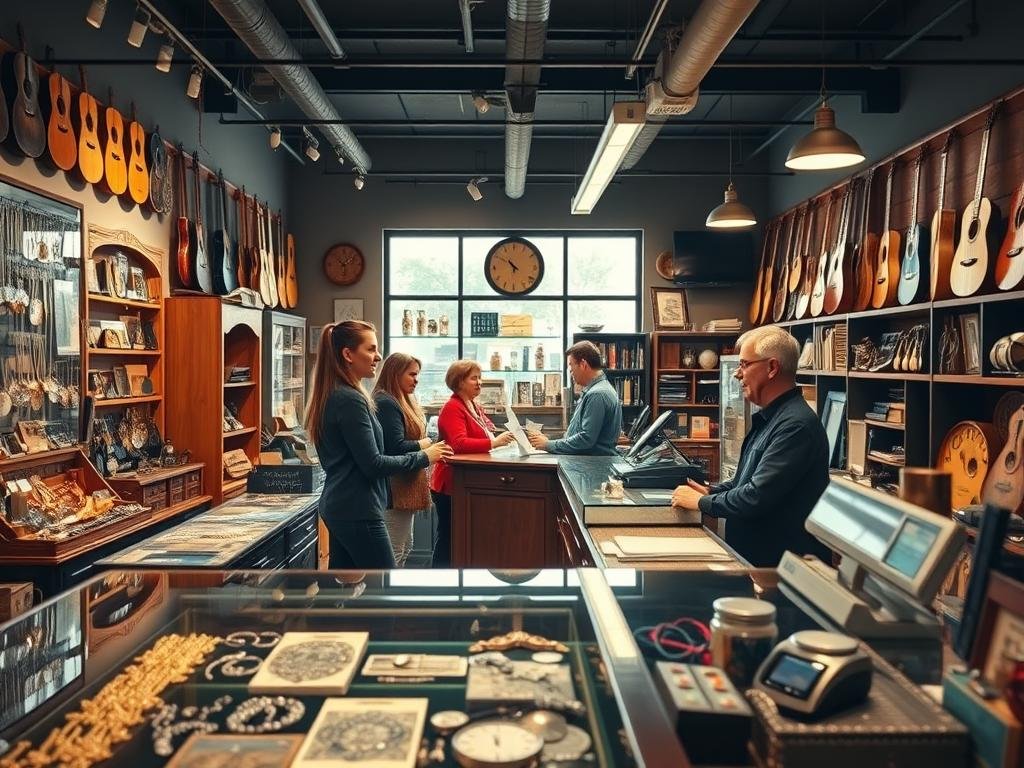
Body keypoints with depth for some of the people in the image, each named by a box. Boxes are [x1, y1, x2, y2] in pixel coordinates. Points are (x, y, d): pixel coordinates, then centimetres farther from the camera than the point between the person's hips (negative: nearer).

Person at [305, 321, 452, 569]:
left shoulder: (331, 396, 11)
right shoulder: (350, 400, -18)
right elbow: (372, 464, -19)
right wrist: (423, 457, -10)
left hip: (338, 505, 10)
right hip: (357, 510, -10)